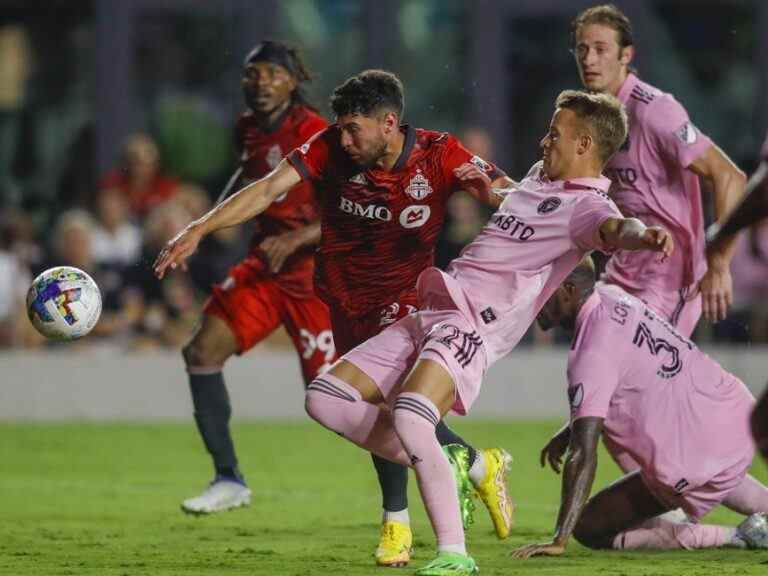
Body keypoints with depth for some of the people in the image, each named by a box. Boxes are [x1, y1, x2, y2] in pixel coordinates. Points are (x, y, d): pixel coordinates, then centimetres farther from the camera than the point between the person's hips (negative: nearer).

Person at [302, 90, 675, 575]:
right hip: (431, 315, 10)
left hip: (474, 326, -10)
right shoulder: (539, 177, 19)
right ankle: (448, 467, 12)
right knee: (325, 399, 5)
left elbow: (613, 227, -33)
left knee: (409, 419, -33)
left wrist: (644, 235, -53)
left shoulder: (584, 204, -9)